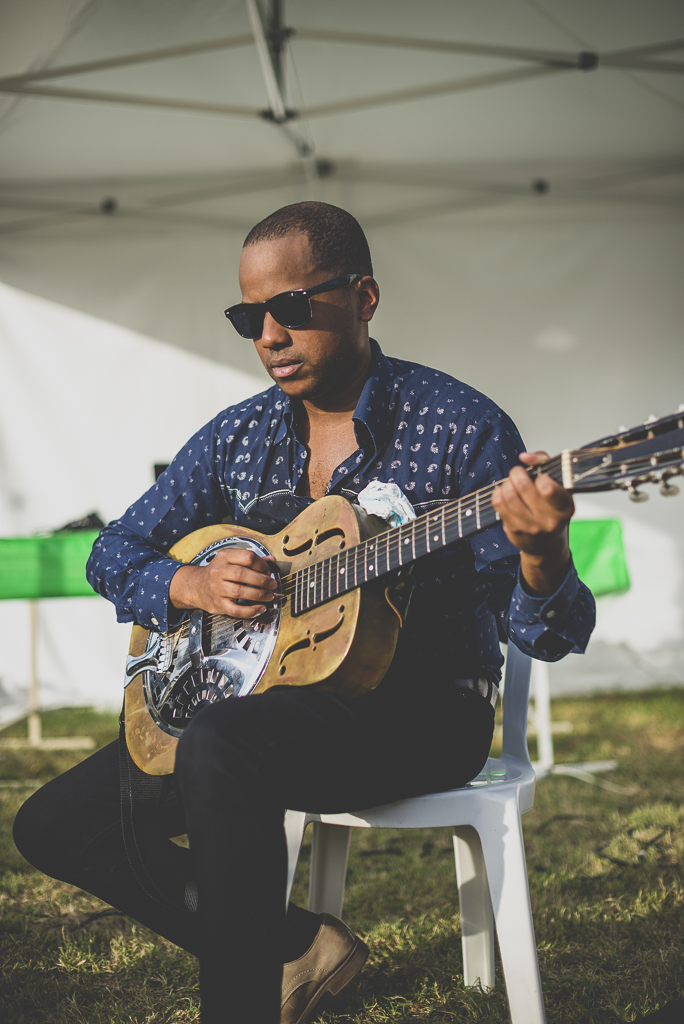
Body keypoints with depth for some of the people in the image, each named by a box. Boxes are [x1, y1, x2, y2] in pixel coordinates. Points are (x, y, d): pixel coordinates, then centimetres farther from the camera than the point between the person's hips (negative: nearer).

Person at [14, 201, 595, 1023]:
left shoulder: (460, 427, -9)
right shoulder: (236, 439, 6)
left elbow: (545, 634, -12)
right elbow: (114, 554, 13)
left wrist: (540, 557, -37)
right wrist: (191, 585, -9)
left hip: (424, 711, -6)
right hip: (272, 702, 7)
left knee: (222, 745, -36)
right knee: (55, 824, -4)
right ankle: (295, 947, 0)